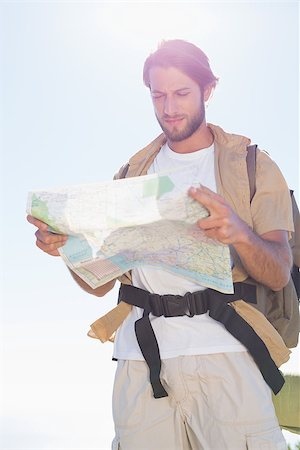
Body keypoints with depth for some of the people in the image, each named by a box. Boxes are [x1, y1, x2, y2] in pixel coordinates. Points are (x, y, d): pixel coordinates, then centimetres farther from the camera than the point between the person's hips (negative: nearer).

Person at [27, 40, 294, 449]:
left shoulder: (252, 165, 5)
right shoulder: (133, 172, 15)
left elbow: (279, 275, -5)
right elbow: (100, 283, 11)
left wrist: (240, 233, -26)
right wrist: (67, 246, -10)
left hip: (224, 354, -2)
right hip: (142, 358, 3)